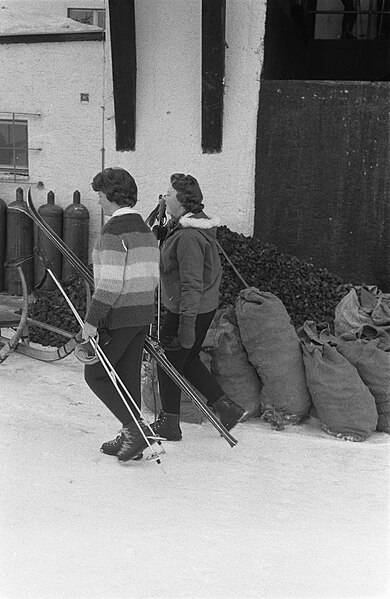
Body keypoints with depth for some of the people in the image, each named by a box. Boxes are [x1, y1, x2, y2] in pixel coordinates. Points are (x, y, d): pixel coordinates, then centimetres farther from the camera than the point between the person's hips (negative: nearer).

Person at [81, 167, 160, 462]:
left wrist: (91, 320, -18)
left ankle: (136, 428, -2)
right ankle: (131, 438, 21)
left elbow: (110, 283, -22)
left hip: (117, 316, -8)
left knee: (95, 374, 5)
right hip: (143, 314, 8)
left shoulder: (113, 231, -17)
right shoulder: (146, 230, 10)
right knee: (129, 376, 14)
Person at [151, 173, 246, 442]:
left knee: (169, 364, 5)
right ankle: (227, 407, 24)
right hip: (207, 306, 10)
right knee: (188, 360, 21)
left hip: (187, 311, -10)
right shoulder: (196, 223, 7)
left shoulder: (188, 236, -25)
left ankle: (169, 424, 18)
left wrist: (187, 324, -28)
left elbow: (192, 284, -28)